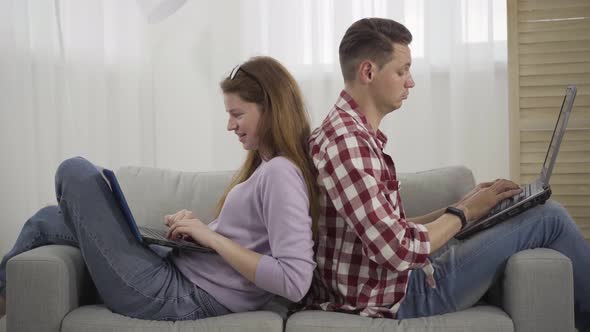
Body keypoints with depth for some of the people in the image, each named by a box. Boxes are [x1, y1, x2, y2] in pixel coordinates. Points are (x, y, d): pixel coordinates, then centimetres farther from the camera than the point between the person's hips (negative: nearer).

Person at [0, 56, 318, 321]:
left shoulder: (280, 173, -20)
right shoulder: (267, 165, 10)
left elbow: (295, 282, -30)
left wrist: (212, 236, -22)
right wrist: (197, 226, -1)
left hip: (177, 298, -10)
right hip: (178, 272, 10)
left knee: (75, 172, -1)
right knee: (45, 221, 22)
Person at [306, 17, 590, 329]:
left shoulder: (355, 132, 10)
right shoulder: (347, 142, -22)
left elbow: (391, 230, 11)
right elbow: (398, 251, -26)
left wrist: (460, 206, 3)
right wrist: (465, 212, -11)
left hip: (393, 278, 10)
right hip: (399, 296, -10)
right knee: (549, 217, -2)